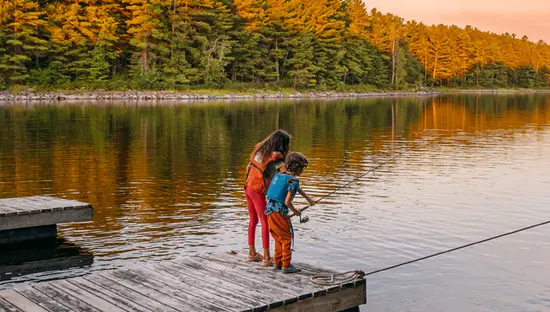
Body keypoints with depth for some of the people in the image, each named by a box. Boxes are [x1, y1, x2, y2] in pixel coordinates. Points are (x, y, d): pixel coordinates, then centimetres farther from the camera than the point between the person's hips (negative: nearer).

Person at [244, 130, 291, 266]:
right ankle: (266, 258, -2)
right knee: (265, 223, -2)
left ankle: (252, 253, 26)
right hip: (258, 192, -8)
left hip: (248, 188, 8)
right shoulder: (275, 156, -18)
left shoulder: (260, 149, 4)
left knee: (253, 220, 17)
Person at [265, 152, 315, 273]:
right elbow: (287, 202, -17)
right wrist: (295, 211, 1)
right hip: (280, 212, -8)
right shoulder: (294, 180, -12)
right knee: (287, 238, 3)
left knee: (279, 238, 21)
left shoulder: (279, 175, 14)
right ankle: (286, 265, 5)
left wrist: (308, 198, 35)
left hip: (269, 210, 8)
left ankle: (277, 262, 28)